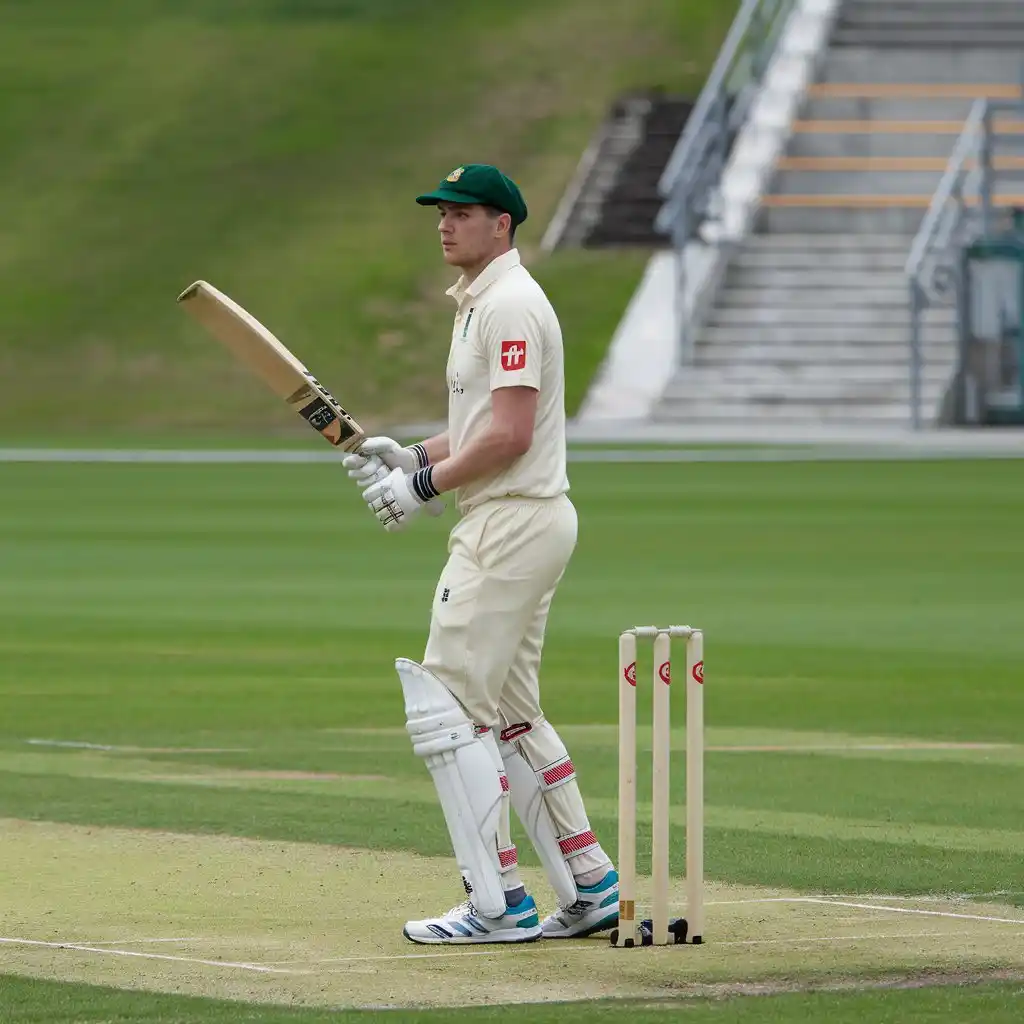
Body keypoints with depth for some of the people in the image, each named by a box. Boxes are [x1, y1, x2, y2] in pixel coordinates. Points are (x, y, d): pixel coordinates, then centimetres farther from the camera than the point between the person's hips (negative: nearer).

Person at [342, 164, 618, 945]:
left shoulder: (511, 304, -14)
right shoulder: (480, 303, 19)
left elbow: (510, 433, -22)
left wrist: (426, 486, -16)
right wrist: (413, 456, 10)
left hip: (513, 522, -11)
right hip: (524, 522, 11)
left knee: (446, 707, -11)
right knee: (508, 717, 15)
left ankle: (501, 903, -11)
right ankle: (592, 889, 17)